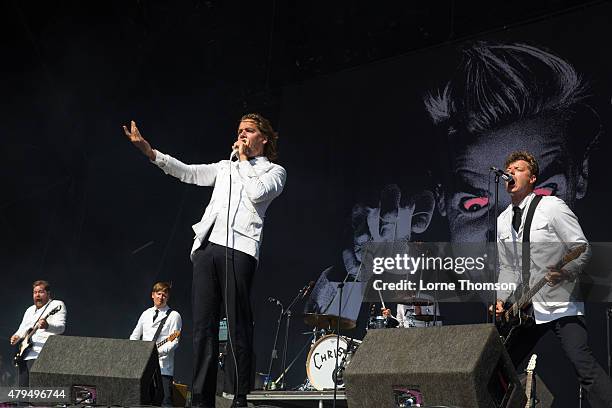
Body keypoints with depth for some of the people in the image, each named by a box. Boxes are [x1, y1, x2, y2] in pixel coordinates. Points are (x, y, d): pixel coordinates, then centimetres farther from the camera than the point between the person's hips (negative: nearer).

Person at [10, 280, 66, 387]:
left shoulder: (57, 305, 1)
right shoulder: (30, 310, 26)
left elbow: (61, 327, -13)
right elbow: (22, 329, 31)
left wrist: (47, 326, -35)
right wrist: (17, 336, 7)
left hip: (40, 354, -8)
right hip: (24, 354, 8)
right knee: (23, 386, 5)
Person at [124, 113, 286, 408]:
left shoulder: (274, 171, 14)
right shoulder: (225, 167, 28)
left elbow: (257, 193, -6)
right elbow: (188, 172, 19)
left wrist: (244, 159, 6)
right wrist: (149, 151, 10)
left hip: (239, 249, -5)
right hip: (207, 246, 5)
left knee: (238, 325, -8)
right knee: (203, 325, -1)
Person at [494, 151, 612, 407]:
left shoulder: (551, 207, -6)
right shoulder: (502, 221, 12)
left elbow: (582, 249, -9)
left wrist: (565, 273, -27)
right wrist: (501, 300, 3)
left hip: (561, 305, -6)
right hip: (525, 308, 7)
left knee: (583, 364, -19)